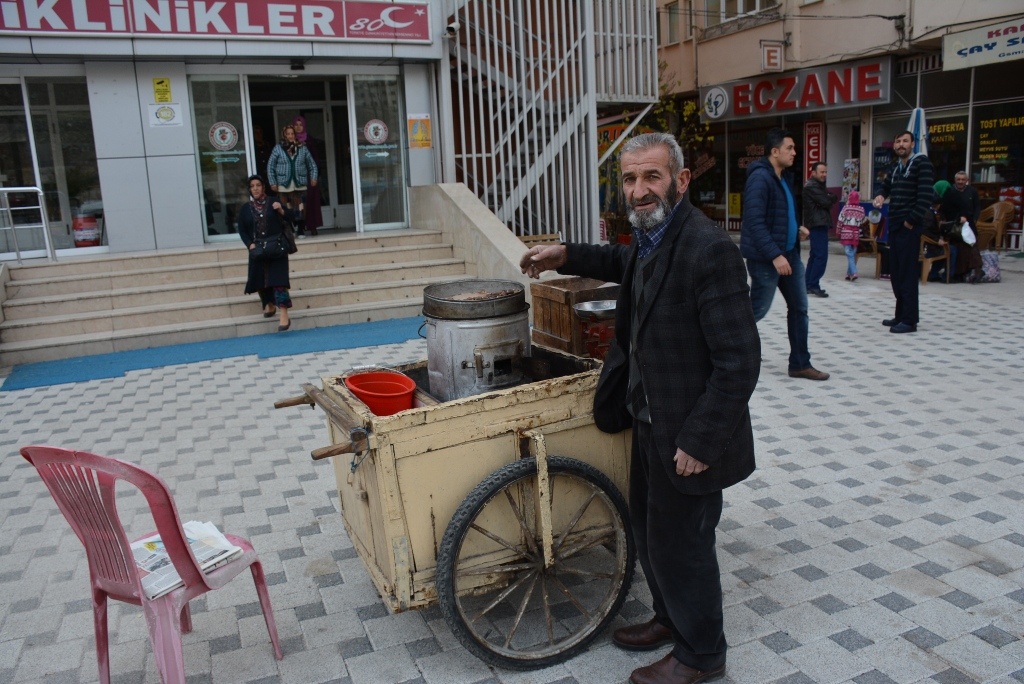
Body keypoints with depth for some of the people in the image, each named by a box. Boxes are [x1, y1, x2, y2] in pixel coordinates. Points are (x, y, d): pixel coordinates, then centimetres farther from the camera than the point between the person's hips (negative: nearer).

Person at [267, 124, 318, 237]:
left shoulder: (302, 148, 7)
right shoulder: (278, 148, 3)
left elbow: (312, 165, 14)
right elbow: (270, 166, 4)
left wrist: (313, 178, 2)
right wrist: (273, 183, -2)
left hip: (299, 184, 1)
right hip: (284, 184, -1)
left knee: (299, 208, -2)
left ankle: (300, 230, 4)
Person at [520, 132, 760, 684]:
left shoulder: (707, 249, -26)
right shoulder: (651, 237, 2)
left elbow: (739, 361, -26)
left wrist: (700, 442, -23)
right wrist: (568, 256, 16)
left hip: (688, 436, -9)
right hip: (650, 422, 9)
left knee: (680, 544, 9)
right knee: (648, 529, 23)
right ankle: (670, 619, 48)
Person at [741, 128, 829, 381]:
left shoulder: (782, 179, 14)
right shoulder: (760, 178, -17)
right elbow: (755, 222, -24)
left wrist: (796, 229, 8)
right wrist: (775, 255, -28)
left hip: (789, 253, 10)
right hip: (766, 258, -10)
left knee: (799, 308, 9)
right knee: (757, 309, 0)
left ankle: (800, 364, 18)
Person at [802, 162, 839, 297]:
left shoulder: (818, 186, 23)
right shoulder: (812, 187, -10)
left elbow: (828, 202, 18)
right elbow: (826, 202, -16)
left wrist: (830, 199, -2)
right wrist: (832, 198, 3)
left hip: (819, 225, 11)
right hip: (817, 225, -11)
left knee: (815, 255, 11)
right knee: (821, 256, -14)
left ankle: (808, 285, 14)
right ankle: (813, 285, -14)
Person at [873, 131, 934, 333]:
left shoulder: (921, 163, -6)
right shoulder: (897, 167, 19)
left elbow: (925, 195, -16)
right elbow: (887, 185, 36)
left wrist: (912, 220, -18)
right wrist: (881, 195, 13)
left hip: (909, 227, -8)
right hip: (894, 226, 8)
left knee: (907, 273, -8)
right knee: (895, 272, 11)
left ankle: (910, 320, -5)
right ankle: (901, 315, 20)